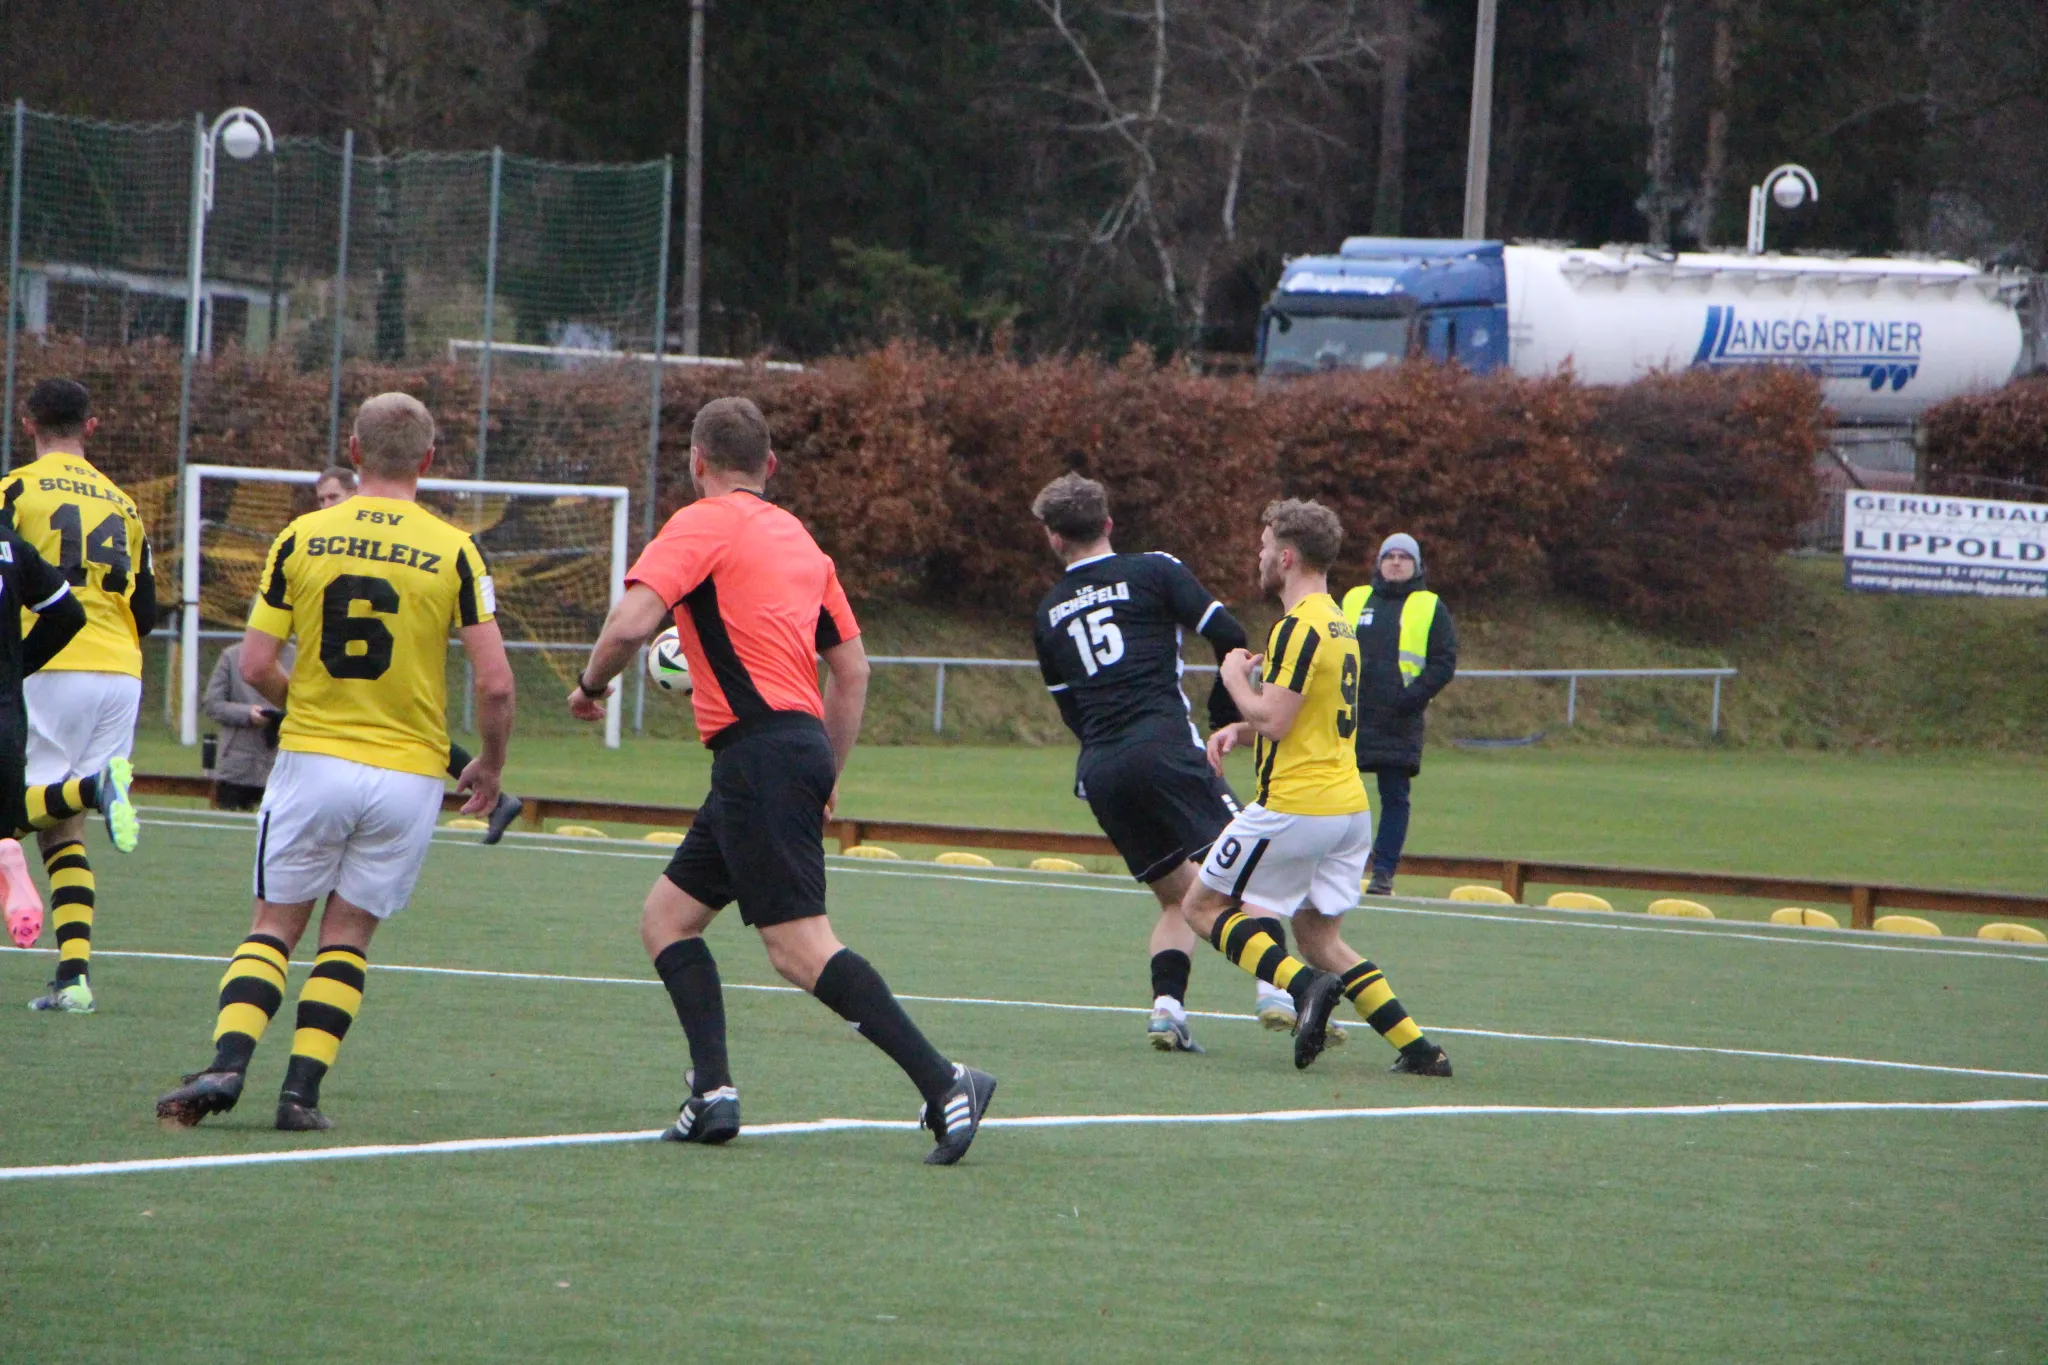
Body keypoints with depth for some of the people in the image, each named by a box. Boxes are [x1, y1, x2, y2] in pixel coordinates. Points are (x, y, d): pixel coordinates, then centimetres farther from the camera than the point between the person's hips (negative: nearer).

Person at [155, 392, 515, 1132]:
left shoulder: (302, 538, -2)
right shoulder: (453, 551, -5)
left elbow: (255, 664, -2)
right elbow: (494, 683, -8)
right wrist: (490, 764, 10)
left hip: (312, 761, 0)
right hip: (408, 769, 0)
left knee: (274, 924, 9)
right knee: (347, 936, 11)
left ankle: (226, 1064, -11)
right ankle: (301, 1090, 0)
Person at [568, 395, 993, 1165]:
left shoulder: (703, 525, -4)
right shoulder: (797, 538, 20)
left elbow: (631, 623, -17)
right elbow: (851, 668, 20)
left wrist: (592, 685, 3)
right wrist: (826, 780, 25)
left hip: (760, 749, -9)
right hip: (802, 746, 9)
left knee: (799, 948, -13)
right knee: (667, 917, 14)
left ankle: (943, 1083, -20)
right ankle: (713, 1093, 2)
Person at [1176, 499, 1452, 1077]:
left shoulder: (1298, 626, -14)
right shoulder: (1338, 623, 17)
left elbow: (1272, 720, -20)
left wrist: (1236, 679, -1)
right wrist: (1239, 730, 11)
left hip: (1294, 806, -9)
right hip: (1349, 807, 9)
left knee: (1203, 906, 2)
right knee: (1319, 937, 14)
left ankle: (1305, 987, -19)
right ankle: (1417, 1047, 2)